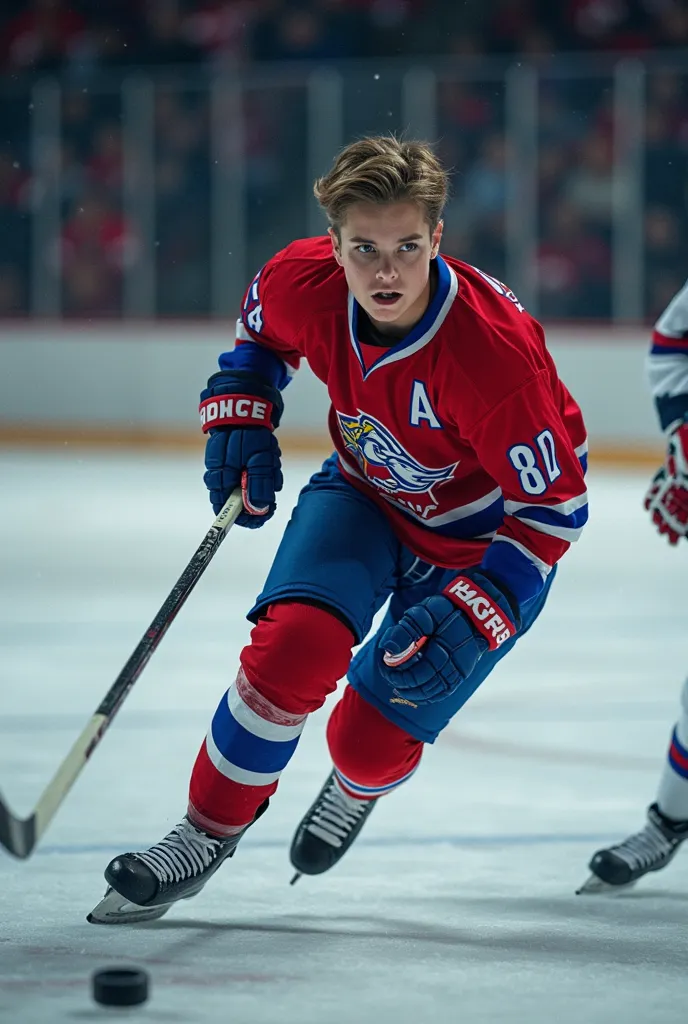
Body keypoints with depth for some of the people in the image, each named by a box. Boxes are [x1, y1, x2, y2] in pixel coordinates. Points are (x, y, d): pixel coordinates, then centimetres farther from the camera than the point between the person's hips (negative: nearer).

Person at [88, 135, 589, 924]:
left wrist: (472, 615, -34)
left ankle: (358, 788, 36)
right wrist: (239, 417, -8)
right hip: (367, 493, 3)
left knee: (371, 737, -5)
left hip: (485, 531, -3)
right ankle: (208, 831, 0)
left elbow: (553, 505, -27)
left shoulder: (493, 352, -37)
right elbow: (260, 327, 6)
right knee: (294, 644, -22)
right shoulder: (305, 282, -22)